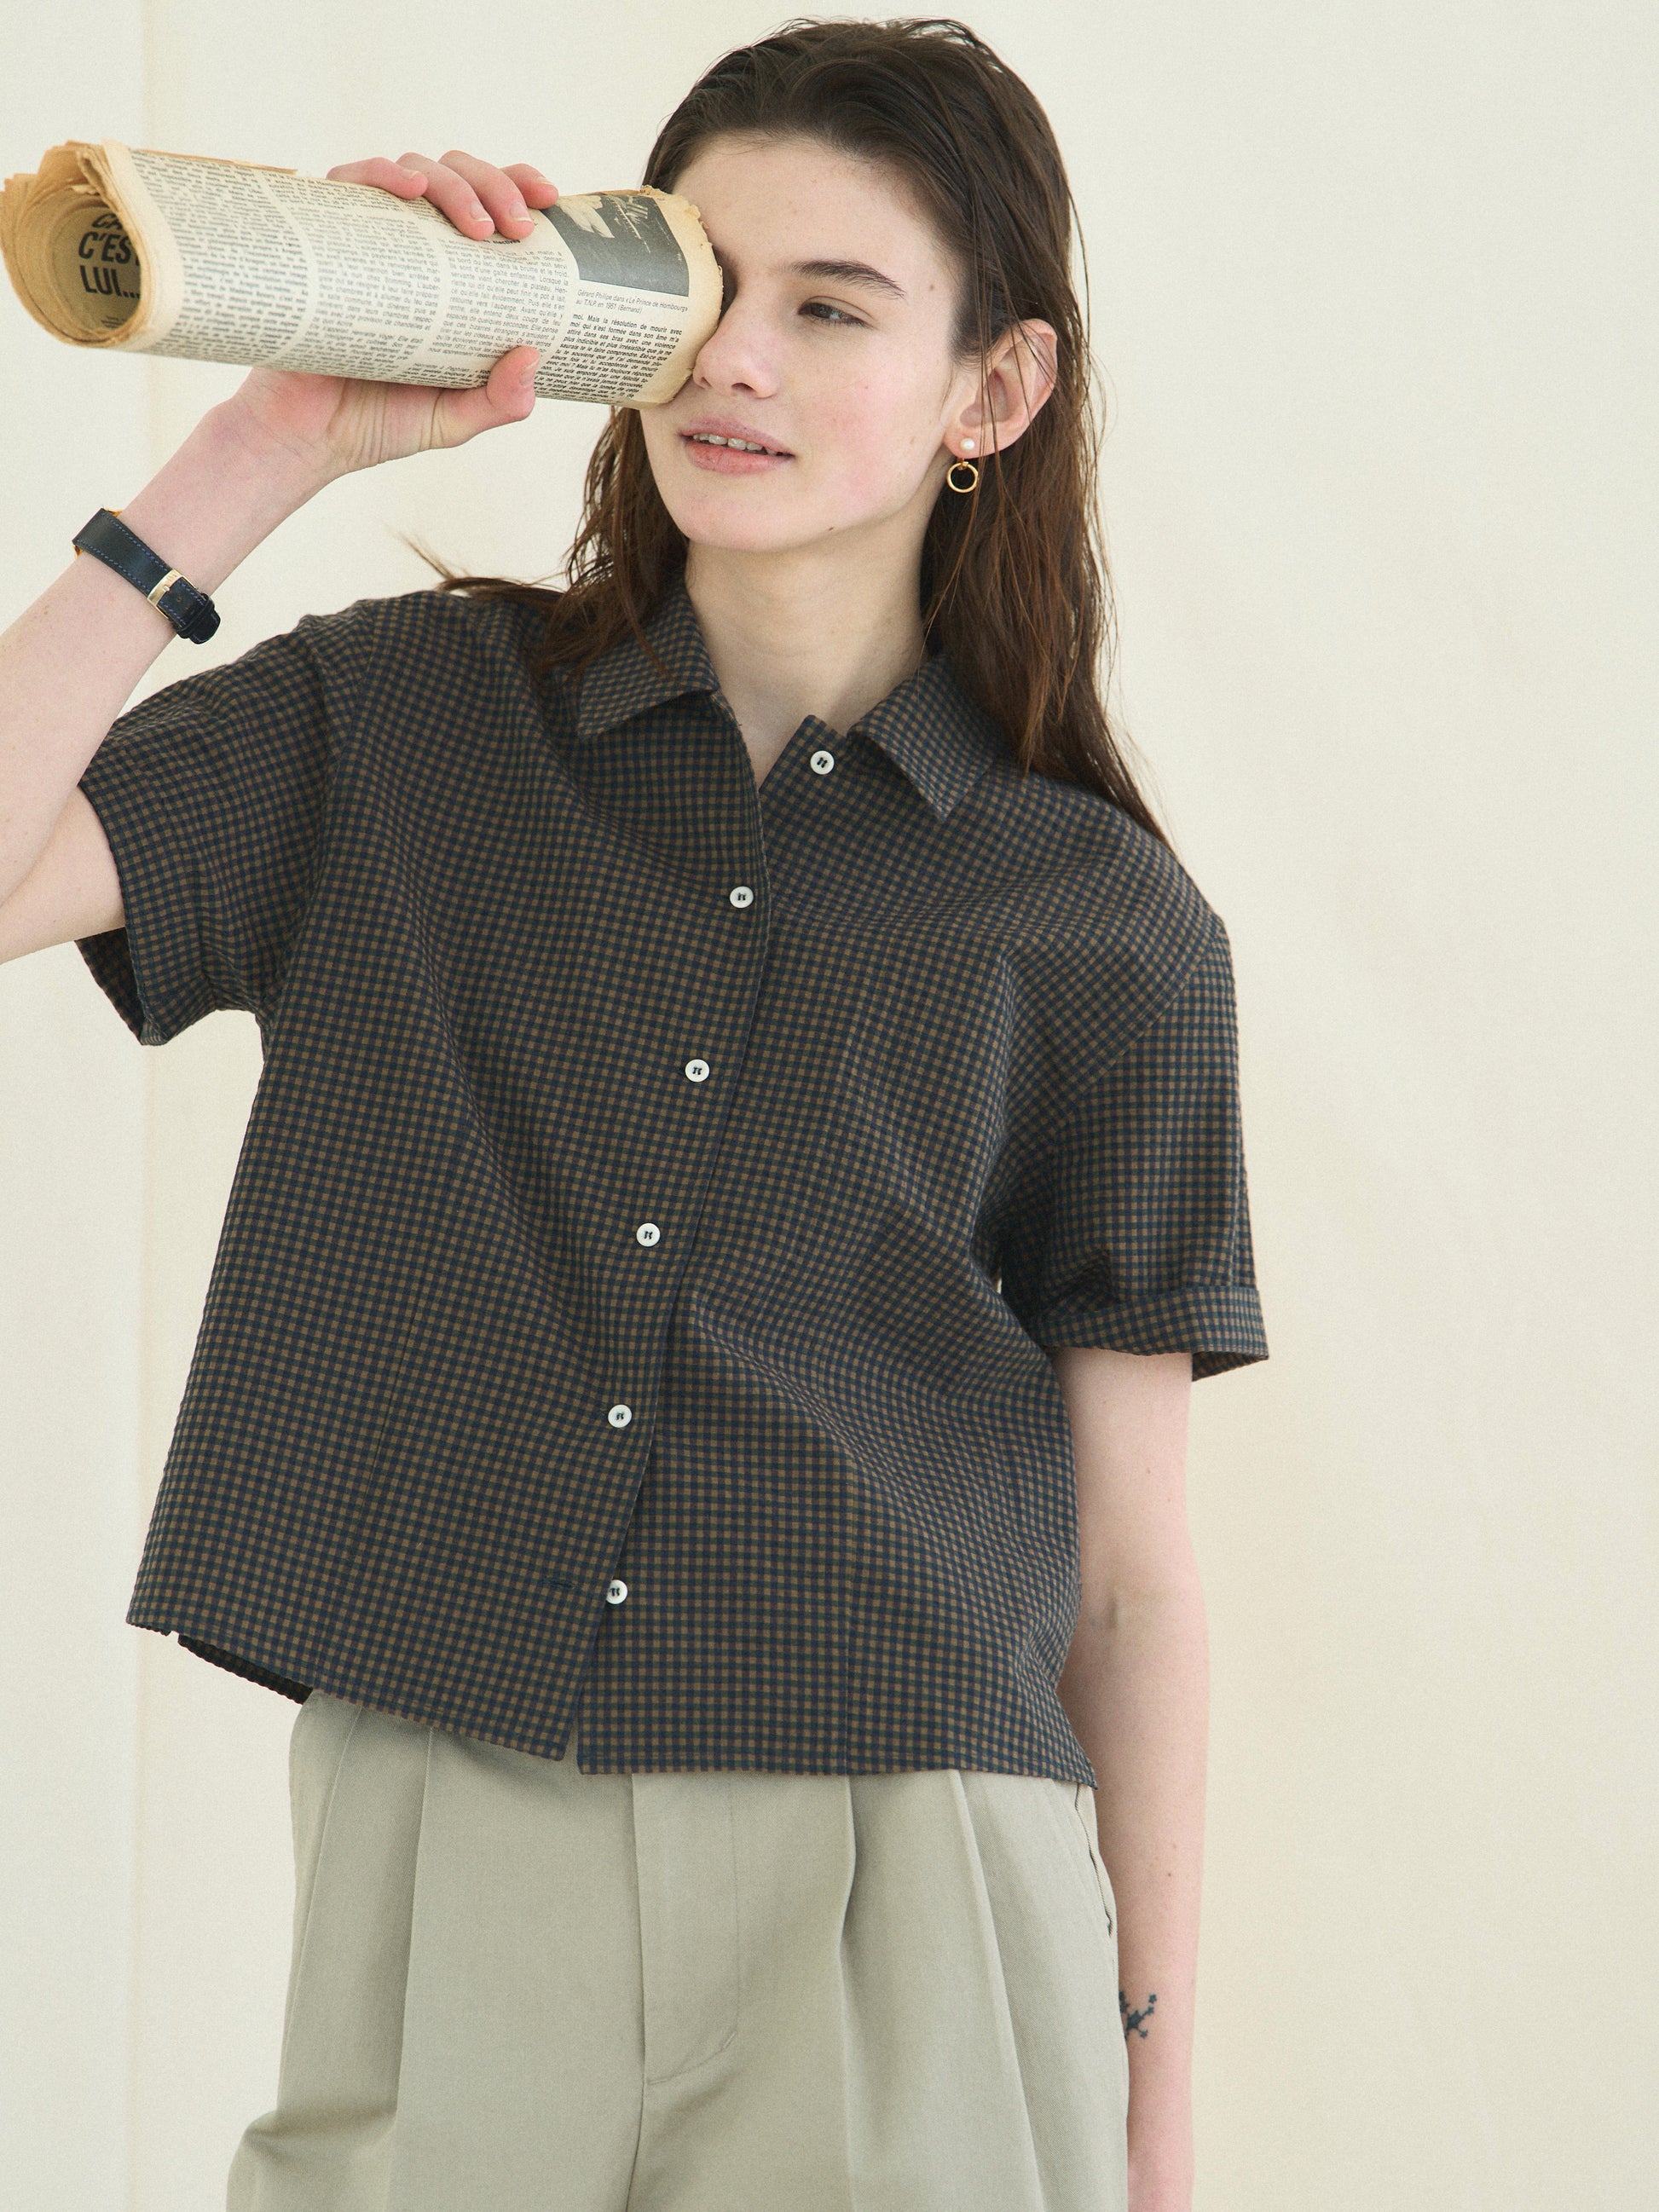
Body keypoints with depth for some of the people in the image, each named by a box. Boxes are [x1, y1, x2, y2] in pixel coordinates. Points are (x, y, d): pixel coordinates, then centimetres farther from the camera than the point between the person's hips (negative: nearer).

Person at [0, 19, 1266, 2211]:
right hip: (442, 1880, 1)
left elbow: (1134, 1578, 5)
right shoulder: (399, 723, 6)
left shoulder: (1097, 923, 4)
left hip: (898, 1938, 0)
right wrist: (282, 435, -9)